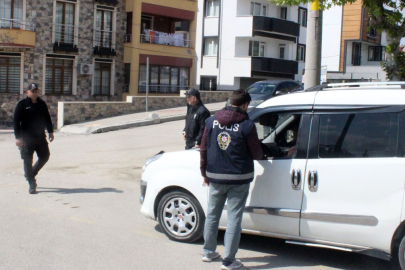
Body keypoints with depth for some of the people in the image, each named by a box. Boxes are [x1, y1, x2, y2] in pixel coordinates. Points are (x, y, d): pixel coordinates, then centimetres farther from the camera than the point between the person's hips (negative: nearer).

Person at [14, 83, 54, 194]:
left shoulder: (42, 104, 9)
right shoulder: (22, 104, -6)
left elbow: (47, 118, 20)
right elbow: (16, 121, -9)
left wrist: (50, 131, 17)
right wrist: (18, 137, -15)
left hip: (40, 136, 5)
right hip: (27, 138, -5)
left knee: (44, 156, 11)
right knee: (28, 160, -5)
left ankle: (30, 174, 32)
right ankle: (32, 184, 3)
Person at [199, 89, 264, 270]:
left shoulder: (211, 121, 1)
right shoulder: (247, 125, -12)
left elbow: (203, 149, 5)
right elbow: (256, 154, -5)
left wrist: (204, 173, 16)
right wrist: (261, 155, 19)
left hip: (215, 177, 4)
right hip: (238, 179, -4)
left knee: (212, 215, 18)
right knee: (234, 219, 3)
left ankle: (209, 252, 30)